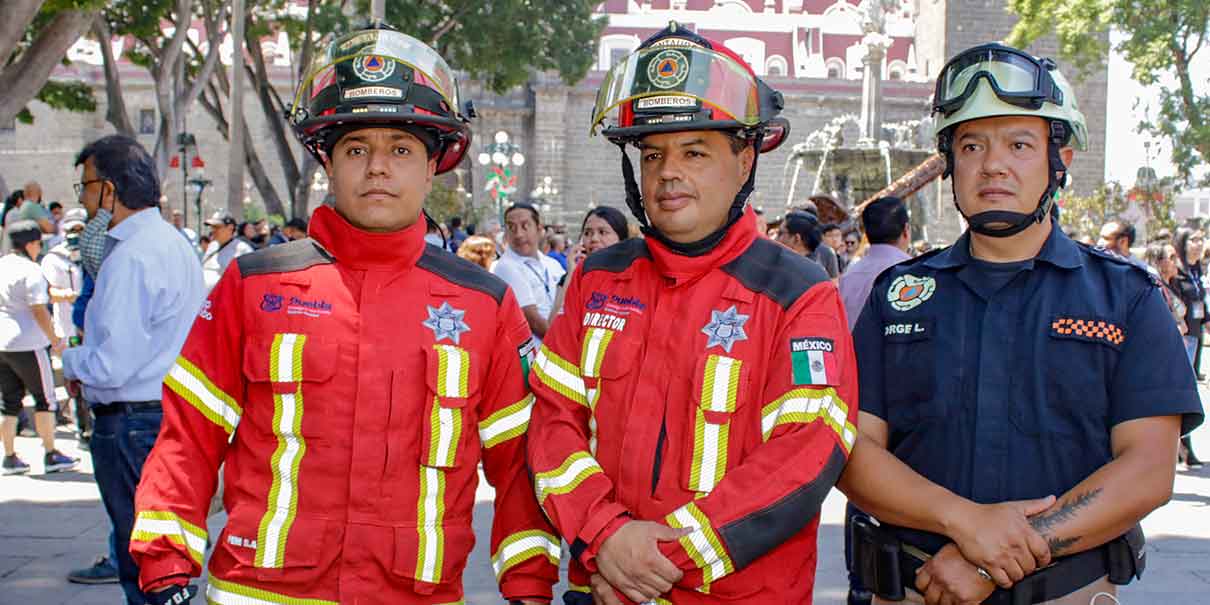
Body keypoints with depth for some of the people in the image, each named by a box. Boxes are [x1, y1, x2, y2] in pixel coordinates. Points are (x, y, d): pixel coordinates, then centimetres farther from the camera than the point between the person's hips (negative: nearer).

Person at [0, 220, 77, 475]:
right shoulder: (30, 270, -13)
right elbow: (39, 310, -17)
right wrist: (55, 340, -9)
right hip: (27, 344, -7)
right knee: (45, 398, 5)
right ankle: (51, 455, 8)